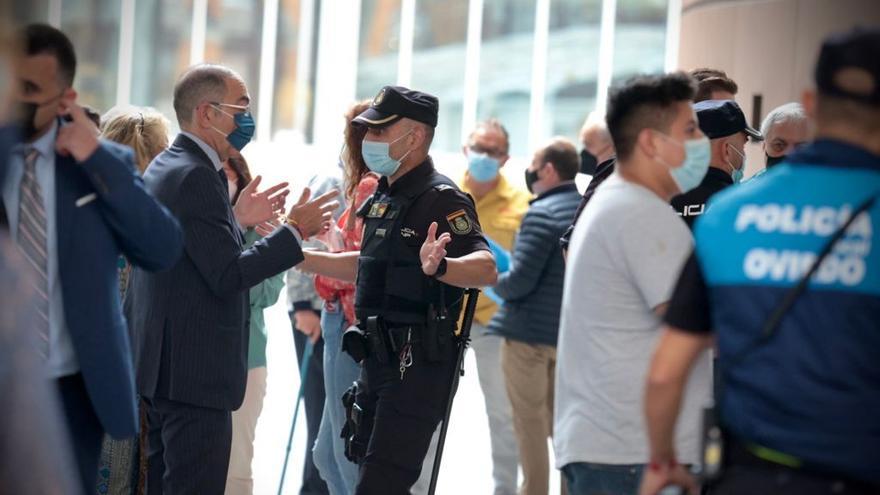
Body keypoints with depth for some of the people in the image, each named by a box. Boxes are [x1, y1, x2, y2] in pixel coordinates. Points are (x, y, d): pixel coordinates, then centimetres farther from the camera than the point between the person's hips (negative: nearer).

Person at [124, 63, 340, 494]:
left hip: (159, 362, 11)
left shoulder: (163, 168, 15)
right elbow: (228, 275, -21)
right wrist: (295, 231, -14)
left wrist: (237, 219, 15)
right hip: (195, 370, -11)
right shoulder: (194, 176, -18)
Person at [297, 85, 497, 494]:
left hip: (418, 365, -10)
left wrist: (440, 266, -49)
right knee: (365, 462, 17)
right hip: (379, 360, 10)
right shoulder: (385, 196, 14)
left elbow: (486, 268, -29)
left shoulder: (440, 199, -15)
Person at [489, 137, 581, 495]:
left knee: (530, 424, 3)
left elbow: (520, 281, -21)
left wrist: (495, 281, -1)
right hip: (571, 332, 7)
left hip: (529, 333, -7)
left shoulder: (543, 213, -16)